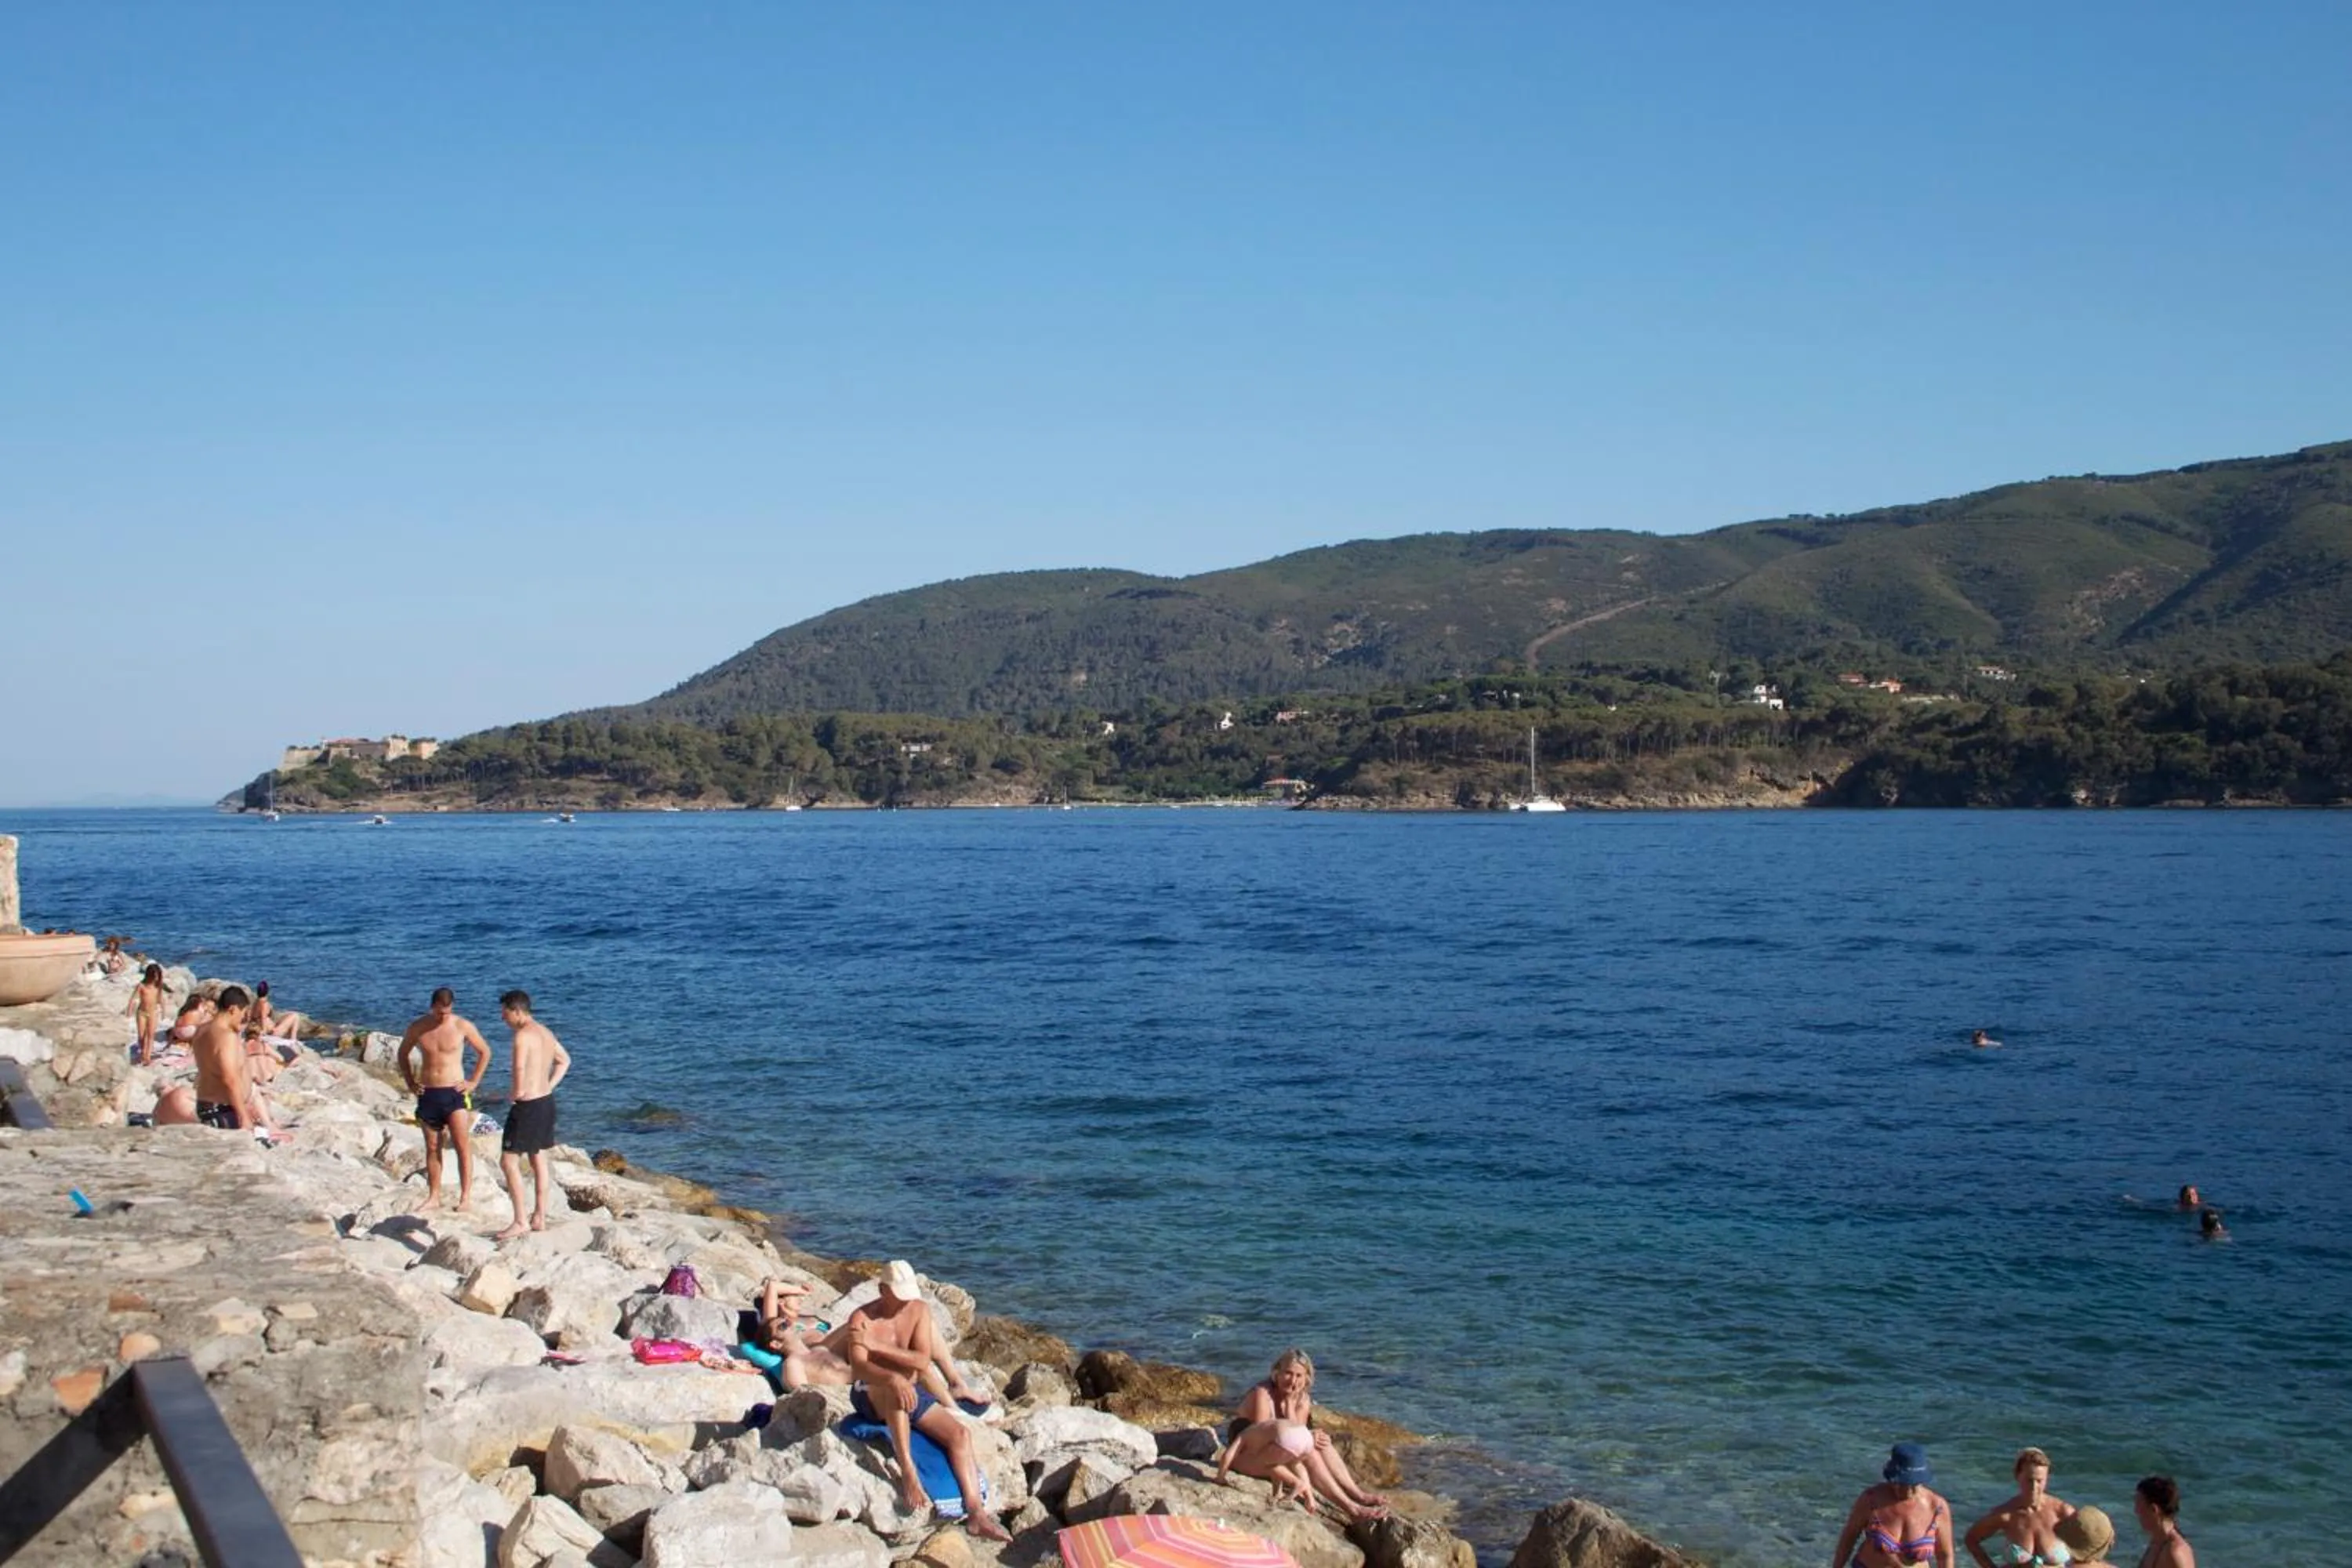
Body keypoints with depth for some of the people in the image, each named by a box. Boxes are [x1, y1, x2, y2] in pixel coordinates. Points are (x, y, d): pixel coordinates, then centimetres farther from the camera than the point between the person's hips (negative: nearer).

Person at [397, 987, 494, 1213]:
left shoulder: (463, 1026, -5)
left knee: (462, 1144, -10)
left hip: (455, 1092, -3)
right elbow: (402, 1054, 18)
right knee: (432, 1147, 8)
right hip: (428, 1094, 3)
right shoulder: (417, 1029, 1)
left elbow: (485, 1052, 7)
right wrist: (410, 1083, 9)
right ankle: (434, 1197, 15)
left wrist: (474, 1082, 0)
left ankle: (466, 1196, -9)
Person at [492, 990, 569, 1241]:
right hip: (546, 1101, 9)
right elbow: (565, 1060, 26)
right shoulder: (546, 1032, 11)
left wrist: (518, 1092, -16)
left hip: (527, 1106, -9)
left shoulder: (523, 1035, -18)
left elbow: (520, 1068, -33)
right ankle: (540, 1218, 22)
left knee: (509, 1162, -3)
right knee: (539, 1161, 16)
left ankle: (520, 1221, -3)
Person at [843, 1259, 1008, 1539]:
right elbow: (859, 1367, -32)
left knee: (959, 1433, -15)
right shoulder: (862, 1319, -16)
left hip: (911, 1392, 5)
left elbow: (923, 1361, -15)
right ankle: (908, 1473, -41)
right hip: (870, 1397, -5)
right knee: (897, 1389, -41)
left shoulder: (919, 1310, -4)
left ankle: (976, 1512, -21)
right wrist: (893, 1379, -52)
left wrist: (877, 1345, -25)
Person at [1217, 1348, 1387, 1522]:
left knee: (1320, 1441, -15)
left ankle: (1357, 1494, -20)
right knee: (1307, 1450, -27)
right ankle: (1350, 1507, -31)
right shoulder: (1262, 1394, -19)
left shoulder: (1302, 1400, 2)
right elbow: (1261, 1437, -27)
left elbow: (1295, 1435, -13)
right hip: (1245, 1456, -7)